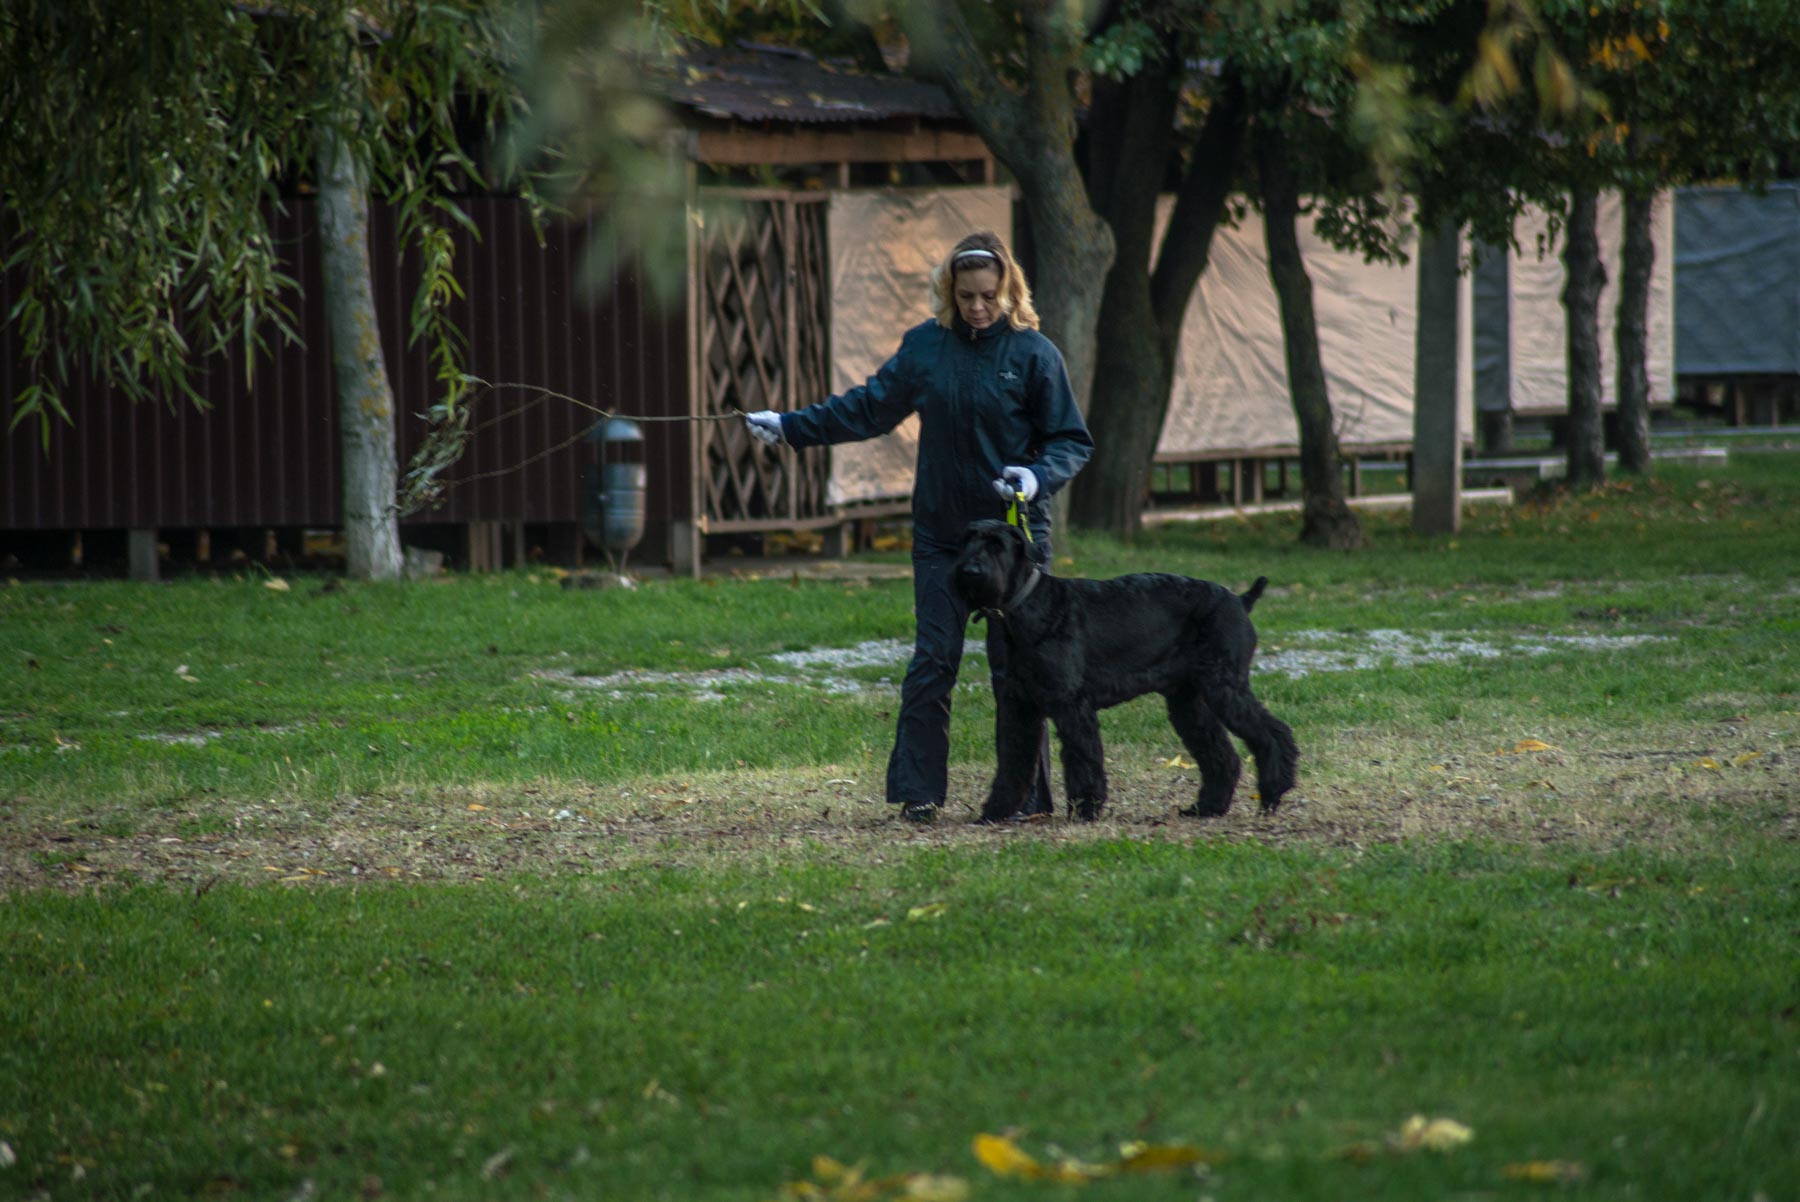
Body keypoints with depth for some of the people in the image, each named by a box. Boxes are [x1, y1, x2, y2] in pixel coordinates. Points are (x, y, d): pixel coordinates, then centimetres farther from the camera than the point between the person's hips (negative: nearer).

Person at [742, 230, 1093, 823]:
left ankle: (1027, 793, 8)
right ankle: (917, 792, 4)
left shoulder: (1033, 353, -7)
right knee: (931, 662, 0)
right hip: (941, 534, 3)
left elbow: (1073, 441, -4)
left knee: (1015, 668, 1)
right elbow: (869, 407, 11)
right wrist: (789, 426, 8)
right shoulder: (925, 345, 2)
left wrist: (1037, 477, -23)